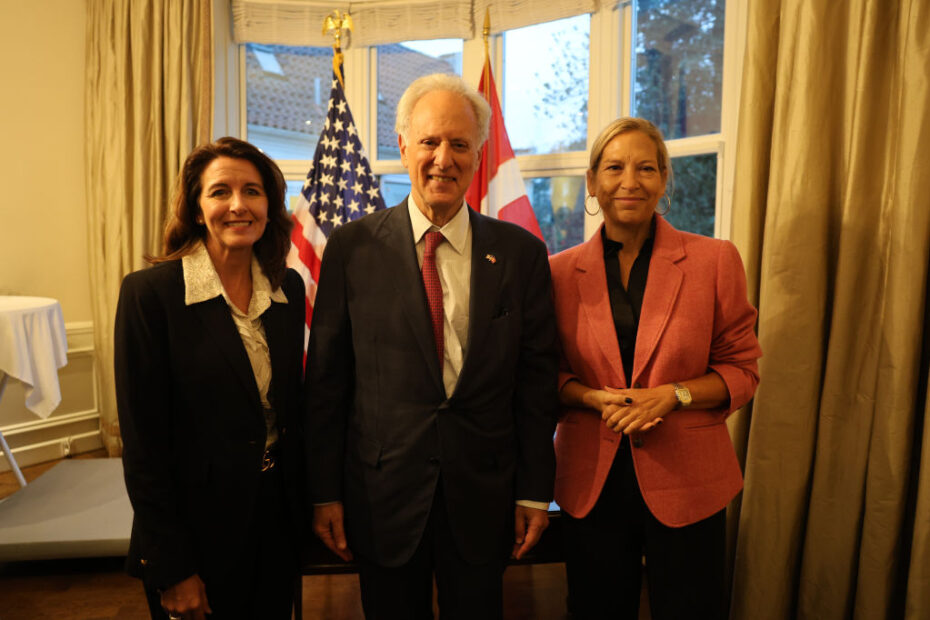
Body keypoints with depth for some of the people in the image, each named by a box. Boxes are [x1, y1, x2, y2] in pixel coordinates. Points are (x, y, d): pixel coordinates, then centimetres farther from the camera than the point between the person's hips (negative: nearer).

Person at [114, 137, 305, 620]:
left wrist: (306, 500, 6)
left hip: (279, 520, 4)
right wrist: (172, 568, -12)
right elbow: (142, 442, -13)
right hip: (198, 529, -4)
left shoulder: (288, 288, 0)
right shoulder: (149, 292, -14)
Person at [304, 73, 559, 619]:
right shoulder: (353, 247, -5)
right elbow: (326, 378, -2)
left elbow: (537, 378, 0)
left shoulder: (521, 252, -2)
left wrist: (535, 492, 2)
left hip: (483, 497, 1)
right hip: (381, 495, 0)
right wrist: (325, 492, -1)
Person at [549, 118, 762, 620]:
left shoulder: (713, 260, -4)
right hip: (591, 481, 1)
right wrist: (596, 398, -13)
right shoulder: (561, 271, 0)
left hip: (686, 482, -1)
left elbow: (741, 368, 1)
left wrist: (671, 394, -16)